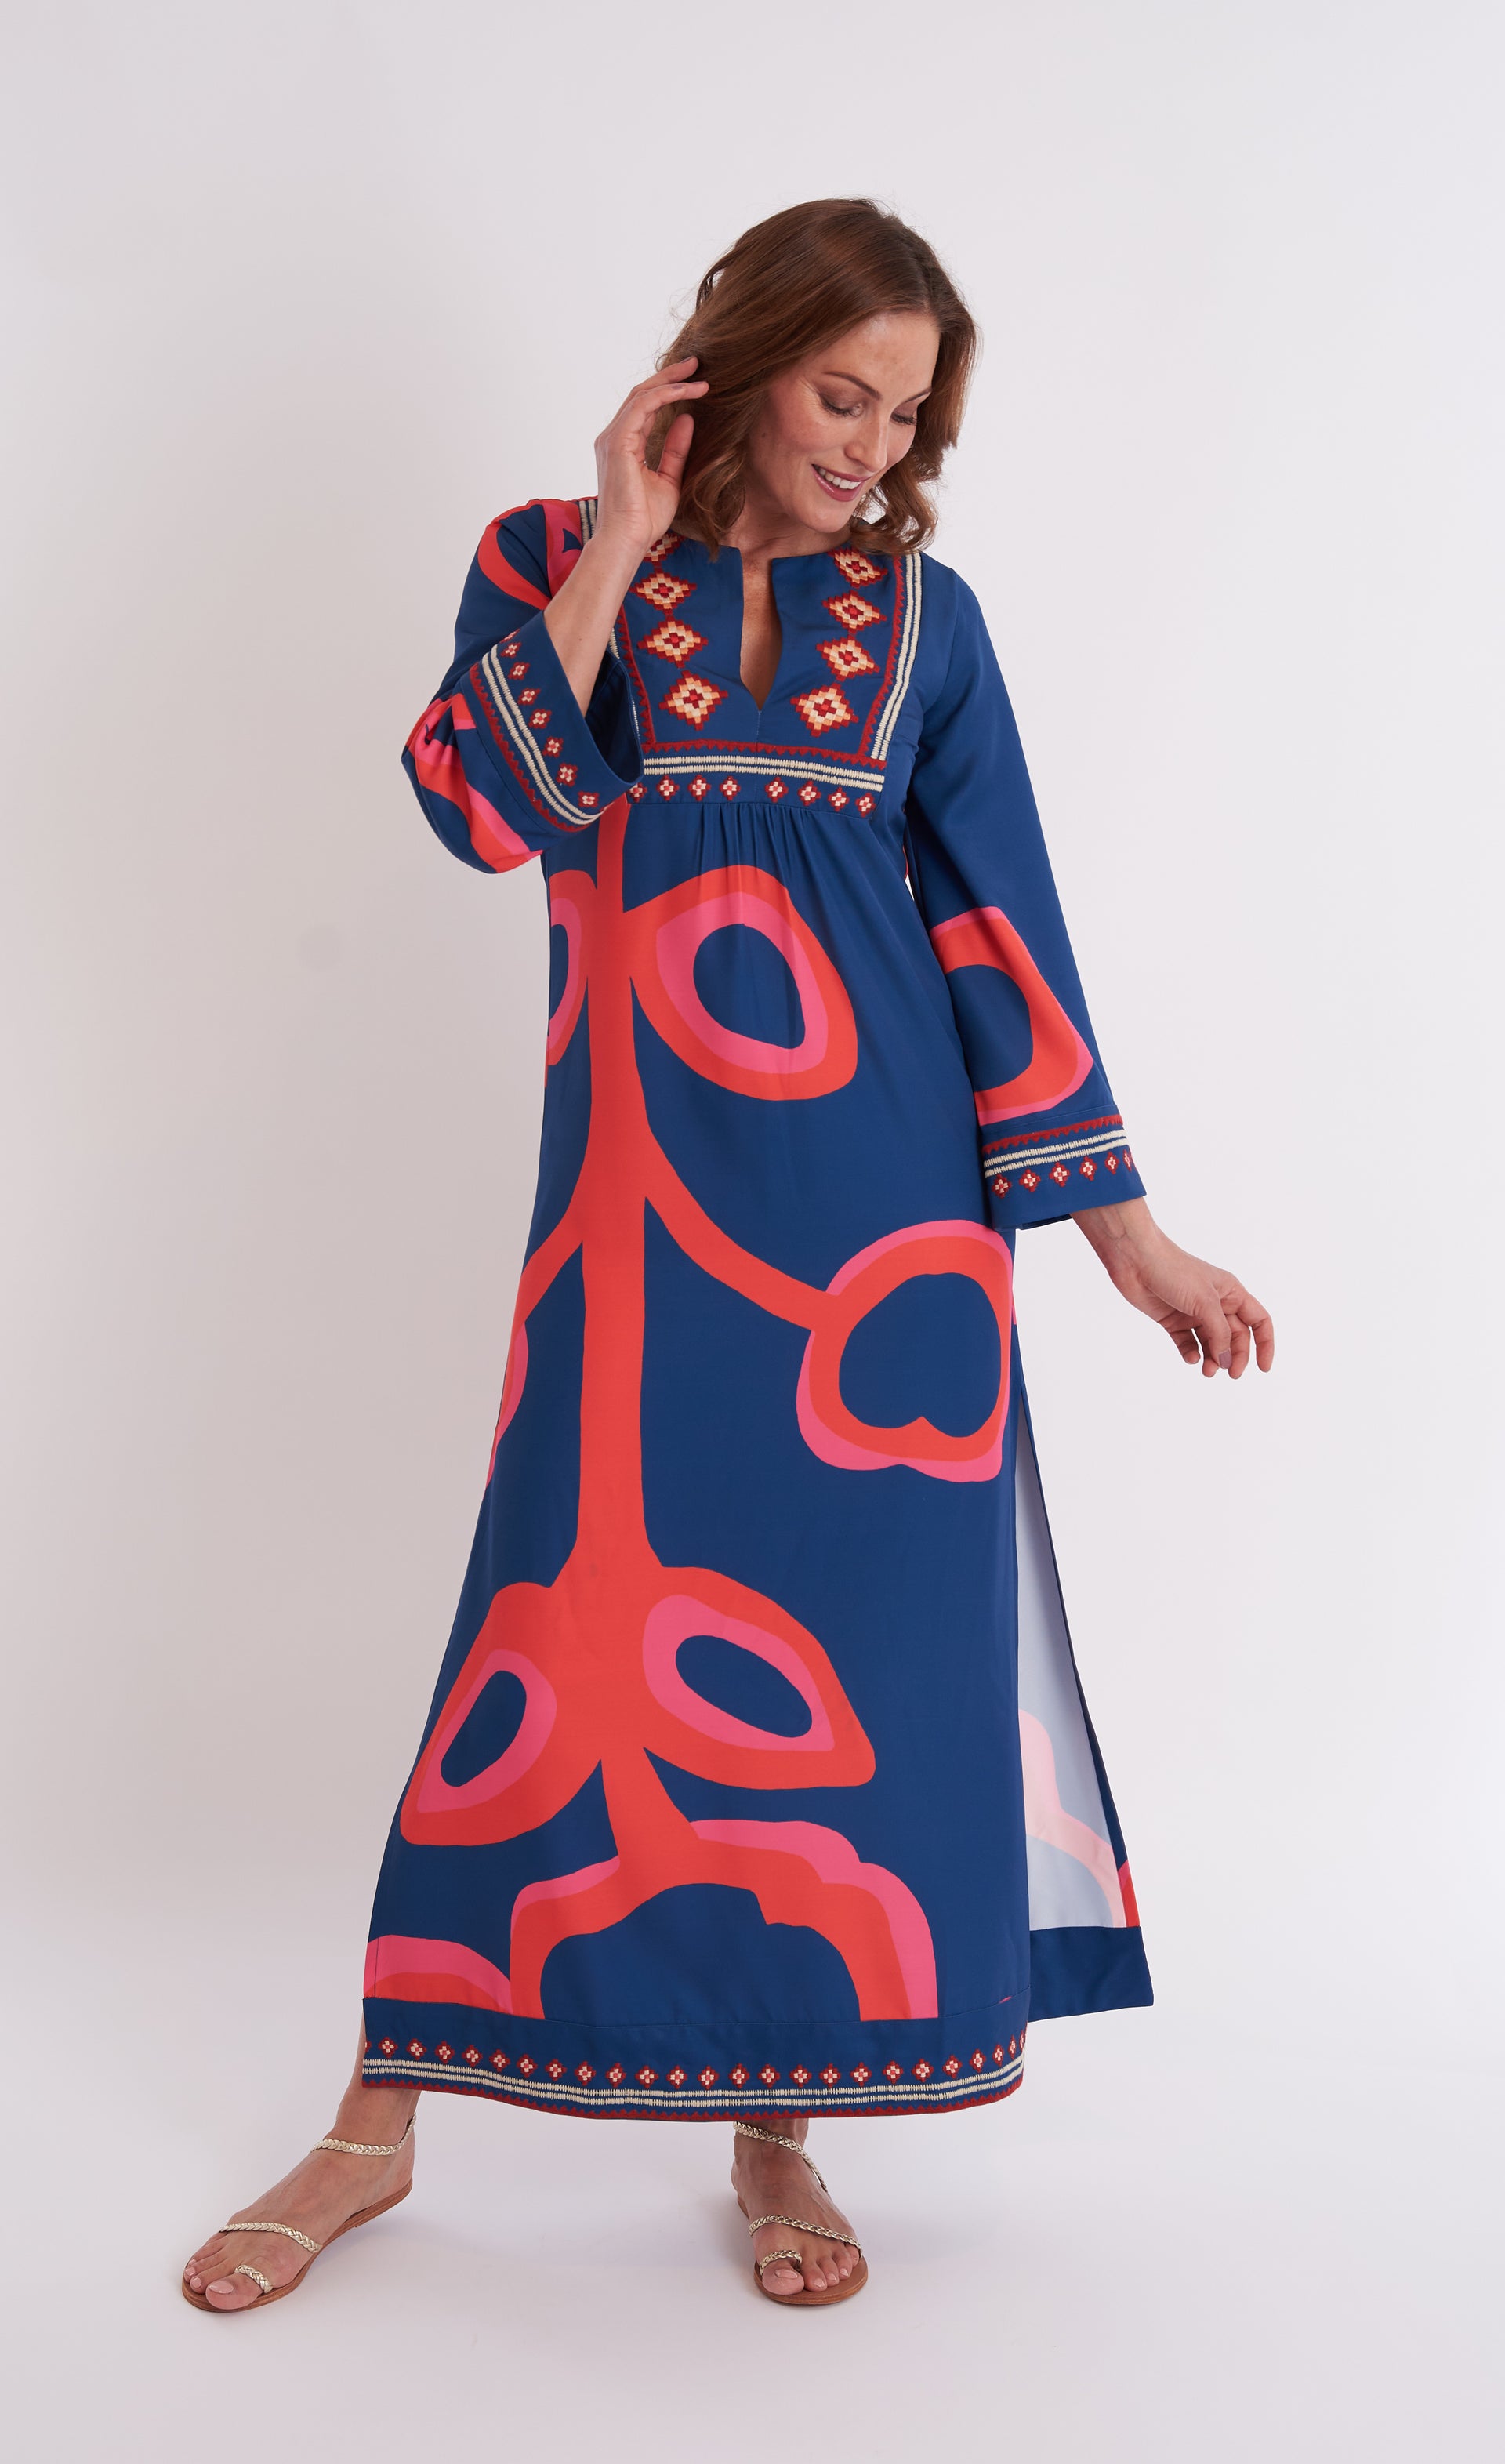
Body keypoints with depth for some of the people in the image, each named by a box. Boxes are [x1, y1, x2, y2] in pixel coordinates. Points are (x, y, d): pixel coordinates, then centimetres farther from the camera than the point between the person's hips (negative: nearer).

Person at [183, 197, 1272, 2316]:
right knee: (578, 1603, -1)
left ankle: (779, 2126, 18)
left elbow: (1000, 925, 8)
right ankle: (381, 2122, 15)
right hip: (648, 1180, -2)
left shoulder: (921, 613, 10)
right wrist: (618, 550, -10)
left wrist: (1123, 1226, 4)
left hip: (885, 1184, 2)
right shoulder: (554, 560, 7)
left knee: (857, 1622, 1)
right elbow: (480, 806, -10)